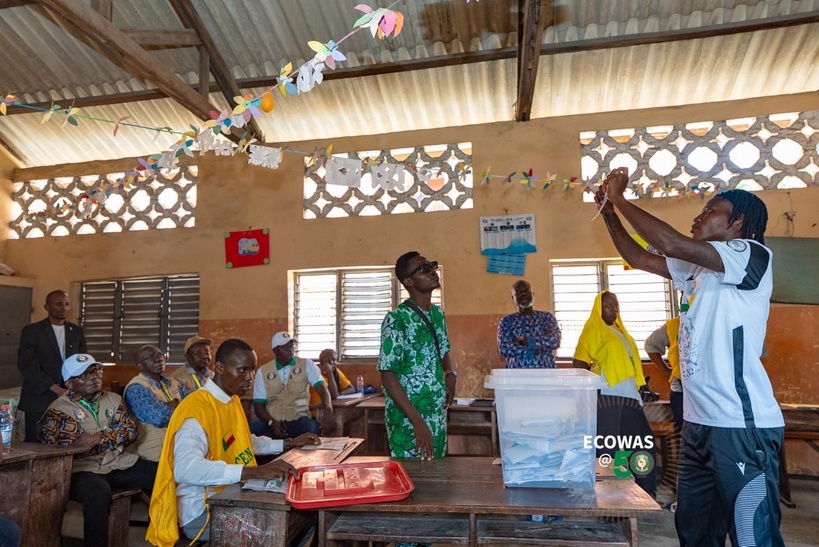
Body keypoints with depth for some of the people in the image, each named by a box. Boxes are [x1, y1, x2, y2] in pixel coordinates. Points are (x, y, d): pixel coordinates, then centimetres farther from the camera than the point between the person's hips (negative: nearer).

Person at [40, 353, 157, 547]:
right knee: (98, 491, -39)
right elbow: (72, 446, -13)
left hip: (121, 462, 5)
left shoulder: (113, 399, 14)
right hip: (84, 468, -5)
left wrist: (101, 437, -10)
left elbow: (130, 430, 4)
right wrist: (113, 438, -11)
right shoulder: (59, 410, -1)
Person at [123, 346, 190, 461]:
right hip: (158, 449, -7)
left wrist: (172, 406, -7)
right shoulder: (136, 388, -9)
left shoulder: (171, 383, 14)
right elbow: (161, 418, -19)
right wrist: (177, 406, -3)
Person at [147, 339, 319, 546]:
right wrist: (257, 471, -45)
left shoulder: (233, 400, 8)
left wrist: (290, 443, 15)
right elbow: (185, 469, -38)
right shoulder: (197, 408, -21)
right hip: (202, 512, -9)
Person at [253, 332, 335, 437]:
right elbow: (259, 405, 7)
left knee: (310, 427, -36)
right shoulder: (263, 371, 7)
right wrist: (272, 422, -14)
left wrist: (328, 409, -31)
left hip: (299, 419, 0)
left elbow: (322, 388, -8)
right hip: (274, 422, 1)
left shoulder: (307, 365, 5)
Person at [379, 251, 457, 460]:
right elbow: (388, 375, -19)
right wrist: (417, 421, -23)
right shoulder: (396, 320, -17)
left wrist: (450, 374, 0)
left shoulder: (438, 314, 6)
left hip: (438, 416, 7)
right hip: (408, 419, -7)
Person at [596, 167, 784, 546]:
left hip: (742, 426, -9)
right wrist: (609, 212, 11)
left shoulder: (753, 255, -10)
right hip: (699, 422, 9)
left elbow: (671, 243, -23)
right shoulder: (699, 268, 14)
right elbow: (639, 259, 20)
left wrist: (620, 197, -13)